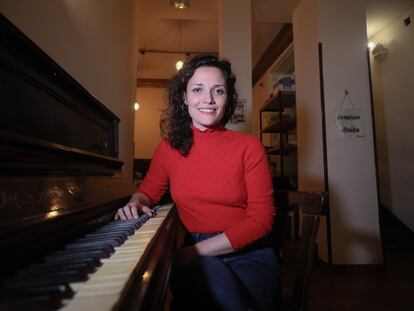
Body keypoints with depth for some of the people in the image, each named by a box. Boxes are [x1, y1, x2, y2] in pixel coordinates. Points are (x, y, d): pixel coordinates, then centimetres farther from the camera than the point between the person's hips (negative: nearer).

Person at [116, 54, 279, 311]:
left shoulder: (249, 146, -5)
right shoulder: (168, 148, 4)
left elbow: (261, 218, -9)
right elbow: (149, 191, 19)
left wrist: (196, 250, -17)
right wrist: (136, 203, -7)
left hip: (248, 255, 0)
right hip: (194, 257, 1)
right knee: (211, 276, -34)